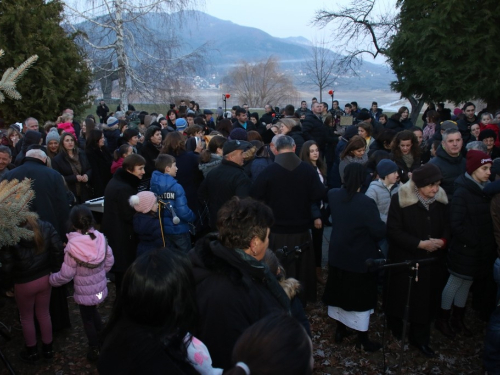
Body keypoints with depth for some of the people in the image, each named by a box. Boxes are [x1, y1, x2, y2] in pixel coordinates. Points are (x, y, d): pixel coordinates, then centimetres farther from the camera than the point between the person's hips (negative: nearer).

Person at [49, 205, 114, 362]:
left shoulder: (72, 247, -26)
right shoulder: (101, 239, -14)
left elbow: (66, 275, -18)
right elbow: (109, 261, -1)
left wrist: (51, 280, 2)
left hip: (84, 293, -5)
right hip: (100, 288, 5)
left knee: (87, 319, 18)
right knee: (93, 313, 30)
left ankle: (95, 350, 33)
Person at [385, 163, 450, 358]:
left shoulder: (441, 200, -1)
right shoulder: (400, 199, -15)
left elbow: (447, 227, 9)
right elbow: (393, 231, -17)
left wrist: (442, 241, -13)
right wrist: (420, 244, -23)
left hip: (432, 261, 4)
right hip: (404, 260, -3)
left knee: (426, 300, 10)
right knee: (400, 296, 11)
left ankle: (420, 339, 27)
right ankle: (395, 331, 36)